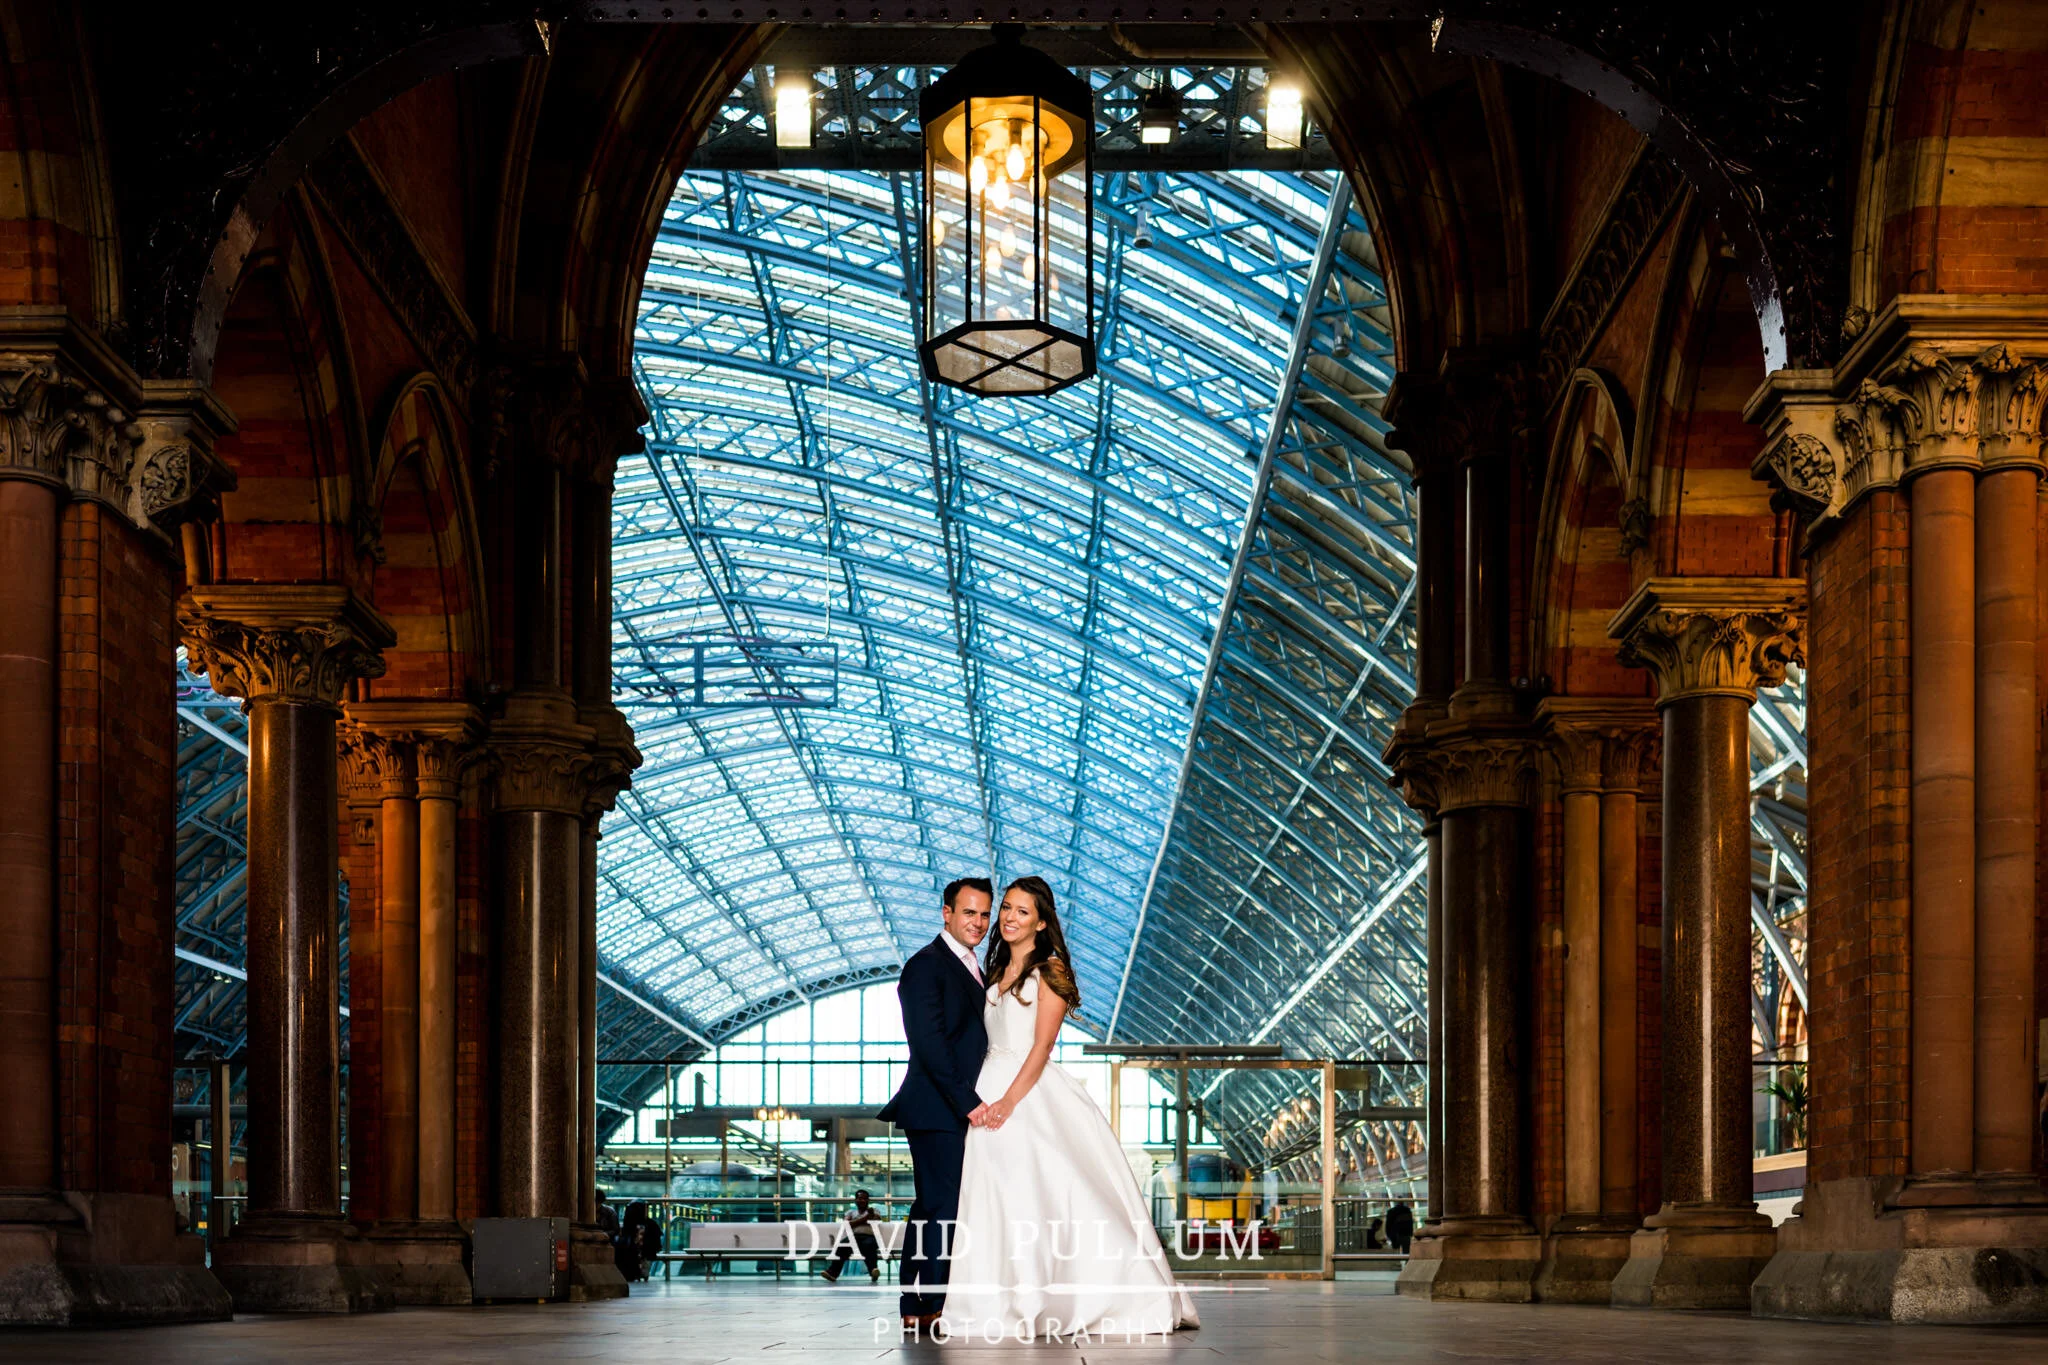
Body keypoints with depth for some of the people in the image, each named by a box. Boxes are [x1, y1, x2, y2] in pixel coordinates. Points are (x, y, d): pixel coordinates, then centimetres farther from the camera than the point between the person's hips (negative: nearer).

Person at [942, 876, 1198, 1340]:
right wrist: (982, 1098, 4)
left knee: (1049, 1195, -11)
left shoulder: (1049, 970, -2)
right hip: (990, 1091, 6)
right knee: (995, 1205, 2)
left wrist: (1009, 1101, -21)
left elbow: (1042, 1045, -11)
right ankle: (1005, 1307, 6)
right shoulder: (996, 971, 19)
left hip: (1034, 1095, -6)